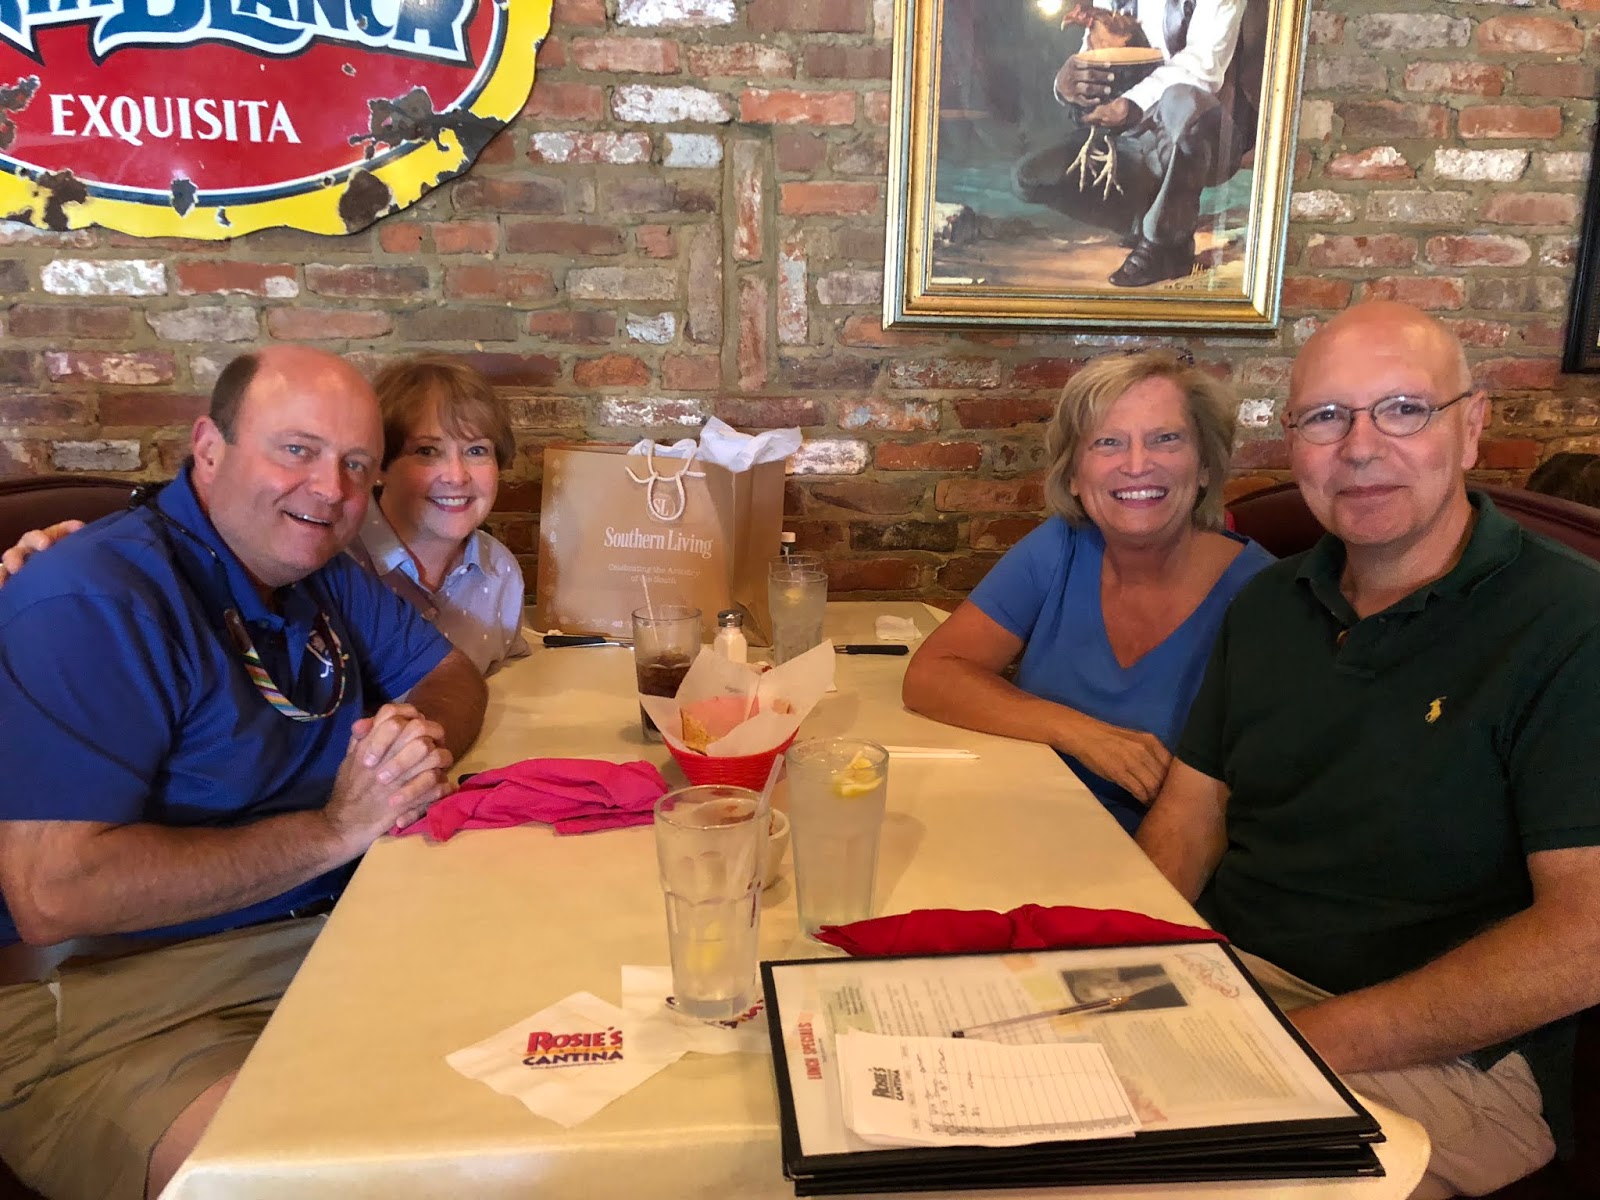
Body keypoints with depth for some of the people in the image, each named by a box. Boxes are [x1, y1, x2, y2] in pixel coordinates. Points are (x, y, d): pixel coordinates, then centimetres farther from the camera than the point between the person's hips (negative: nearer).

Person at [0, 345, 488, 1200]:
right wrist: (334, 830, -20)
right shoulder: (95, 602, -17)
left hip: (328, 938, 8)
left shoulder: (322, 573, 8)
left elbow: (452, 675, 18)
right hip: (109, 1001, -7)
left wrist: (424, 735, -7)